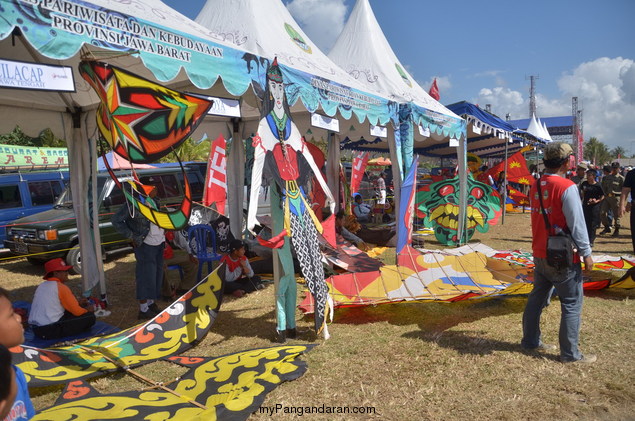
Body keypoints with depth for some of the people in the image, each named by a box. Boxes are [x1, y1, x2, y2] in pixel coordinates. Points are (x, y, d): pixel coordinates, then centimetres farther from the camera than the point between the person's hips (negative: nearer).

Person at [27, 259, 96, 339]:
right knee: (90, 317, -7)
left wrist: (78, 303, 22)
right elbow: (77, 312, -9)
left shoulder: (41, 286, 14)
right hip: (51, 331, -9)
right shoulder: (61, 287, -10)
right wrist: (88, 309, 13)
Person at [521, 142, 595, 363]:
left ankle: (530, 340, 28)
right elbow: (576, 224, -16)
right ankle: (570, 353, 12)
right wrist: (586, 253, -8)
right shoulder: (567, 187, -18)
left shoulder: (536, 186, 5)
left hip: (539, 254, 7)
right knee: (572, 304, 5)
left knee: (537, 297, 17)